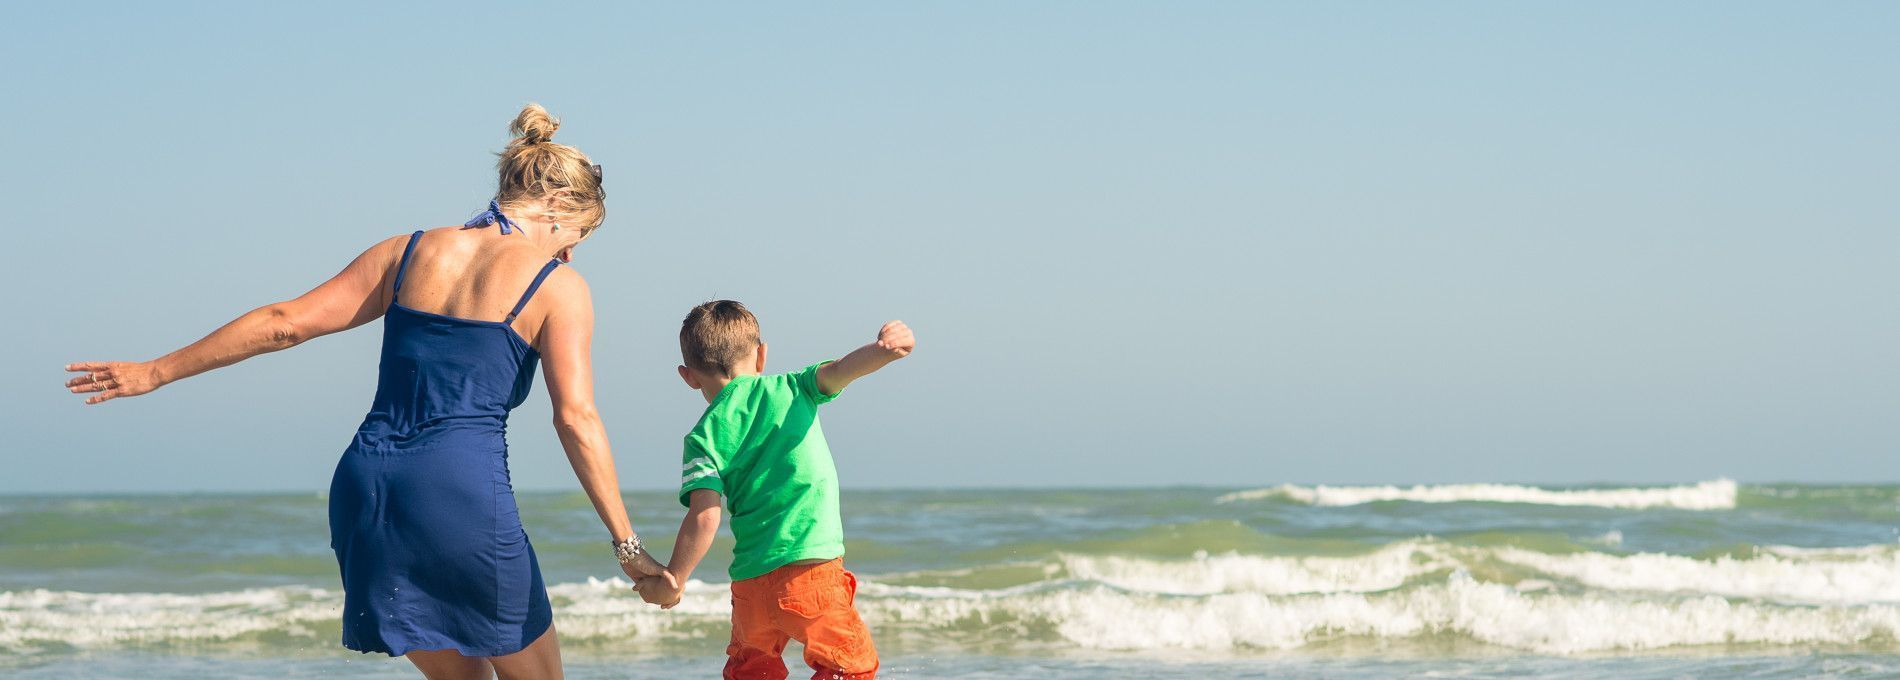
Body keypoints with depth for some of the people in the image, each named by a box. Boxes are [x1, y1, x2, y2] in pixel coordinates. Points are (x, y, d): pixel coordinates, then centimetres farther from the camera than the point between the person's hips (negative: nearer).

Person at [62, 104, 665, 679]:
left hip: (366, 483, 6)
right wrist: (627, 545, -5)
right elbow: (576, 418, -6)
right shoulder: (558, 286, 2)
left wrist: (155, 372, 21)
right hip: (463, 495, -5)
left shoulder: (409, 253, 15)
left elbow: (283, 323, 13)